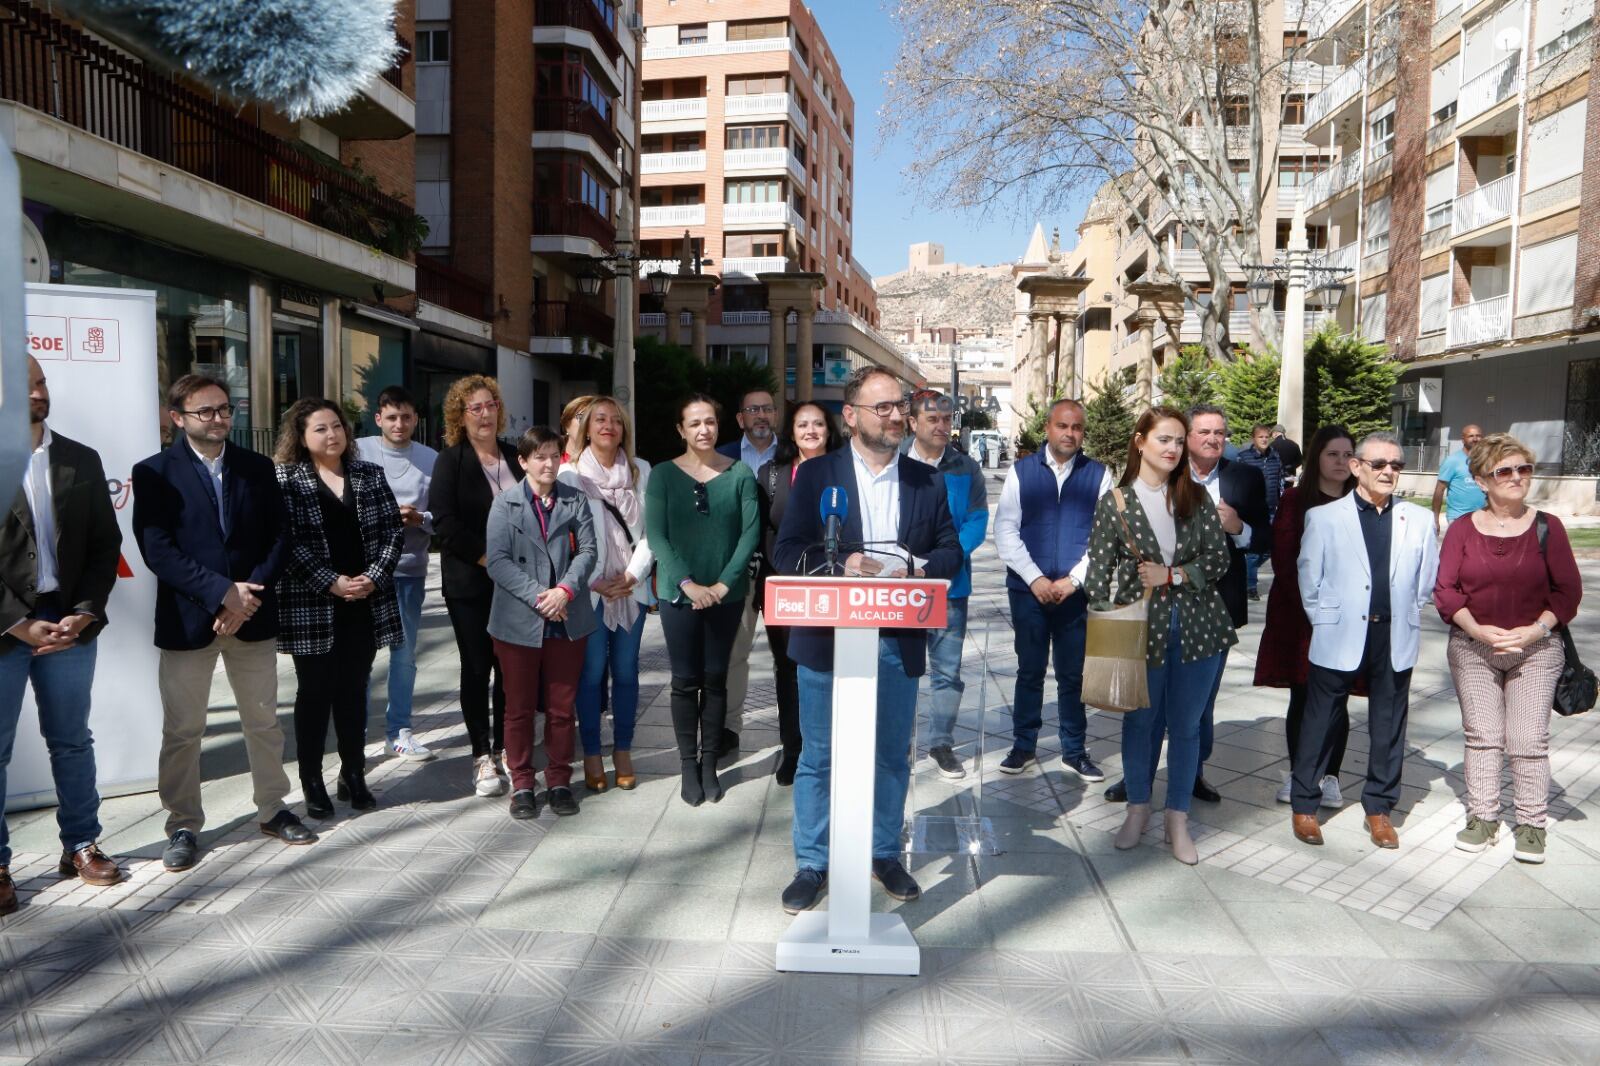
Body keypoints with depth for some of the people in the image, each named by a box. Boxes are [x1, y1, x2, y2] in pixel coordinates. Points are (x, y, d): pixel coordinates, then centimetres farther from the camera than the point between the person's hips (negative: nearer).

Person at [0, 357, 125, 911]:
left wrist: (84, 613, -6)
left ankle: (81, 844, 24)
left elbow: (106, 544, 6)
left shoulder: (82, 460, 7)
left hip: (69, 621, 3)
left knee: (71, 741, 12)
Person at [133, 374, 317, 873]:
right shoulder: (154, 473, -3)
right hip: (188, 620, -2)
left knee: (264, 721, 12)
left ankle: (272, 808, 27)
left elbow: (277, 539, 2)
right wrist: (222, 591, -18)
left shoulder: (257, 467, 6)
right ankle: (183, 825, 20)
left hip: (252, 614, 3)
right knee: (182, 731, 5)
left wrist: (249, 594, -11)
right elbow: (157, 550, -11)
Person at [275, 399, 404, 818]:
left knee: (353, 690, 11)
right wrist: (331, 583, -17)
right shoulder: (285, 479, -2)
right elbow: (287, 542, -11)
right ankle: (312, 782, 17)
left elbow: (393, 530, 5)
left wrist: (374, 577, -10)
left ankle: (354, 774, 22)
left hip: (365, 603, 3)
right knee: (315, 692, 5)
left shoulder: (371, 475, 8)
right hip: (310, 605, -3)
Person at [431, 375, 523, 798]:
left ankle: (505, 749, 18)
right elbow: (444, 521, -12)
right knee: (477, 668, 3)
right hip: (470, 584, -3)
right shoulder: (450, 461, -2)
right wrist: (488, 559, -15)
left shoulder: (515, 458, 11)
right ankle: (482, 756, 12)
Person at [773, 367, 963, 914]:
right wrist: (842, 565, -21)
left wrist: (917, 569, -13)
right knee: (818, 757, 7)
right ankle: (811, 864, 22)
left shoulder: (927, 480, 8)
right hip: (827, 638, -2)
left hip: (898, 642, 3)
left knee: (892, 756, 14)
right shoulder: (815, 474, 0)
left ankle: (885, 854, 32)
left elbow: (951, 551, 8)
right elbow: (788, 551, -5)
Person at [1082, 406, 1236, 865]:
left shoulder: (1197, 496, 3)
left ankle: (1178, 820, 24)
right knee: (1141, 720, 13)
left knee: (1186, 725, 10)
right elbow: (1099, 572, -4)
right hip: (1141, 626, -1)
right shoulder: (1114, 502, -3)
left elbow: (1219, 557, 0)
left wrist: (1172, 575, -14)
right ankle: (1138, 807, 32)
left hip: (1197, 627, 2)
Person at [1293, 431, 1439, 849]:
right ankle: (1304, 805, 19)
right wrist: (1326, 621, 0)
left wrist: (1402, 616, 8)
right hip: (1339, 639, -2)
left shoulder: (1418, 520, 3)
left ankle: (1379, 807, 27)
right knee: (1319, 722, 6)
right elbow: (1309, 580, 0)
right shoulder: (1323, 516, -4)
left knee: (1388, 727, 12)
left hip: (1395, 641, 3)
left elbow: (1427, 581, 10)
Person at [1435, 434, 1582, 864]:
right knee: (1481, 736, 7)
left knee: (1529, 740, 1)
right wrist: (1478, 629, -15)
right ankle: (1482, 818, 19)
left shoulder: (1547, 527, -2)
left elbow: (1568, 589, -1)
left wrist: (1535, 630, -13)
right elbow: (1445, 588, -4)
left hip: (1535, 650, -1)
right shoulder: (1462, 529, 0)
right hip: (1473, 648, 1)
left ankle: (1531, 825, 15)